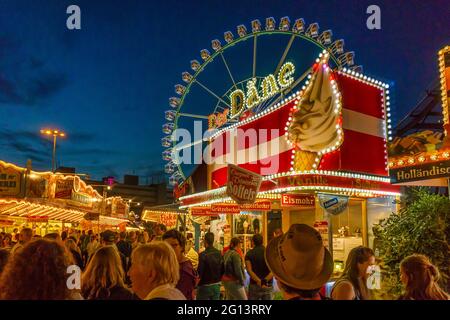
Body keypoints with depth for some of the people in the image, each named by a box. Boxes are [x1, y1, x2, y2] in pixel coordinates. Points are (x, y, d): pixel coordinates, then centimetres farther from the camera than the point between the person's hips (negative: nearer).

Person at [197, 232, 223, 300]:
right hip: (217, 285, 6)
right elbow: (222, 270, 6)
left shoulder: (203, 255, -18)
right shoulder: (219, 253, 0)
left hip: (205, 286, -5)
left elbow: (199, 272, -19)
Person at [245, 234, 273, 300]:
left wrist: (259, 281, -20)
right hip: (268, 285, 1)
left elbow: (249, 270, -15)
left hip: (254, 285, -1)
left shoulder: (249, 254, -2)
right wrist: (265, 280, -18)